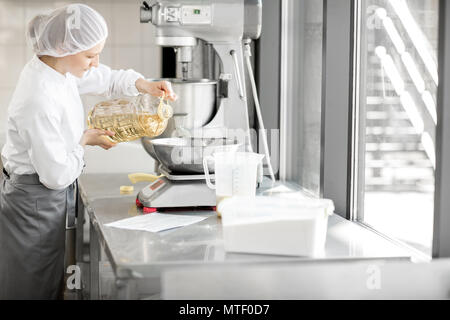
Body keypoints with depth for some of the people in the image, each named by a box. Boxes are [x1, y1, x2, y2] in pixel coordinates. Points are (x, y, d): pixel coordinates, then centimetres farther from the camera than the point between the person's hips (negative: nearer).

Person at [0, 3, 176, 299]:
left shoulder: (57, 66, -3)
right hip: (35, 205, -9)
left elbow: (104, 78, 16)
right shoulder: (39, 100, -30)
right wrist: (85, 140, -9)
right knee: (35, 289, 7)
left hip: (49, 198, 9)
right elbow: (57, 174, -25)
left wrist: (144, 85, -2)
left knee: (51, 285, 20)